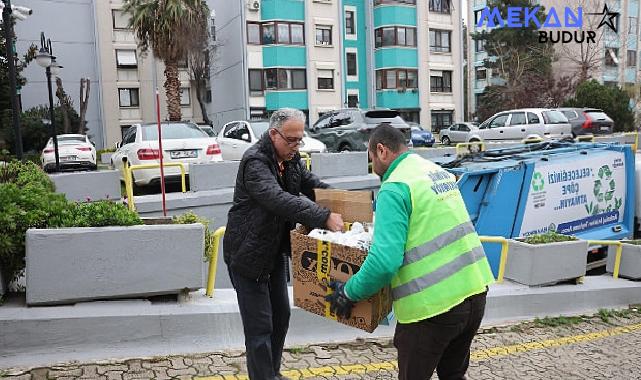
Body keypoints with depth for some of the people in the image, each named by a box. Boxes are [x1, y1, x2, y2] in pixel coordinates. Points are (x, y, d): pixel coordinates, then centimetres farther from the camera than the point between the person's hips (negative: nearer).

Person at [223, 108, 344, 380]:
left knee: (281, 316, 18)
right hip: (248, 254, -9)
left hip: (275, 252, 9)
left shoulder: (292, 159, 3)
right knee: (259, 326, -3)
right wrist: (324, 218, -45)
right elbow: (278, 199, -39)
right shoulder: (255, 161, -24)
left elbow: (313, 185, 13)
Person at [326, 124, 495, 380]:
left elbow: (385, 259, -24)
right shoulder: (440, 172, 11)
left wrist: (349, 293, -11)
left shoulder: (394, 188, -15)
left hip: (433, 304, -8)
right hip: (474, 291, 8)